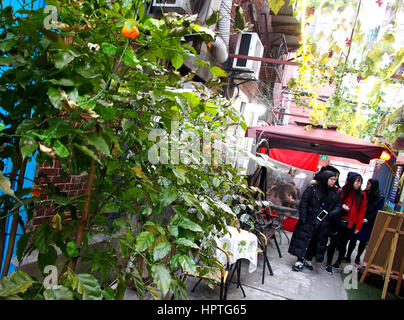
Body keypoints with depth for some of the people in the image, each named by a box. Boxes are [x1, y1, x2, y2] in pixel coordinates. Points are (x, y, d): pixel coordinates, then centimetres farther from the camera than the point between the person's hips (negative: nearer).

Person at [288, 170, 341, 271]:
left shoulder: (334, 193, 6)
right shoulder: (312, 188, -7)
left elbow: (338, 205, 12)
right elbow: (303, 203, -8)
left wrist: (331, 214, -8)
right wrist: (303, 218, -14)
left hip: (323, 223, 4)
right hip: (309, 220, -4)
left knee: (316, 241, 10)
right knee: (303, 239, -2)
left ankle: (308, 259, 25)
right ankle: (300, 261, 8)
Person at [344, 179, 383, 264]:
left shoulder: (380, 198, -6)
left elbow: (377, 212, -8)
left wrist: (366, 219, -15)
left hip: (368, 223, -2)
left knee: (363, 240, 9)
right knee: (353, 238, 2)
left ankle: (358, 258, 24)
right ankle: (348, 256, 10)